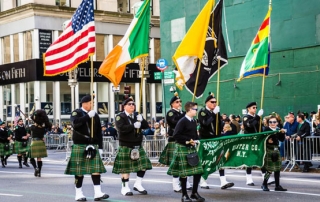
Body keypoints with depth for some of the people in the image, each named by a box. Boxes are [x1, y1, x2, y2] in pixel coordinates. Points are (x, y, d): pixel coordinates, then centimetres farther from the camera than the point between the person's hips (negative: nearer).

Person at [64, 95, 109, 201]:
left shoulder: (95, 115, 11)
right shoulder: (76, 113, -1)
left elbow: (99, 132, 13)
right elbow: (75, 123, -24)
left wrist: (100, 147, 8)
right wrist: (88, 116, -24)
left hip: (93, 146, 4)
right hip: (80, 146, -4)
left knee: (96, 169, -5)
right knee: (79, 170, 1)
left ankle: (98, 193, -5)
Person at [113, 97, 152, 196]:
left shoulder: (137, 116, 13)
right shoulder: (120, 116, -5)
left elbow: (146, 126, 4)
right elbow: (121, 128, -21)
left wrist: (141, 120, -15)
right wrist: (134, 126, -22)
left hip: (138, 146, 6)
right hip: (125, 146, -6)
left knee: (143, 164, 2)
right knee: (125, 168, -2)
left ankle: (138, 184, 15)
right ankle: (125, 188, 8)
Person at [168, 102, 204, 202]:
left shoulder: (194, 122, 11)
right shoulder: (182, 121, -13)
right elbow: (176, 135, -18)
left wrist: (196, 140, 2)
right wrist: (187, 140, -20)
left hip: (192, 148, 8)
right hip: (182, 148, -8)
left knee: (198, 171, 6)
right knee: (184, 173, -1)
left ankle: (194, 193, 18)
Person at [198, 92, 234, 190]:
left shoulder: (216, 112, 11)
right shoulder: (202, 112, -7)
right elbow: (205, 123, -23)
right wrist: (214, 114, -26)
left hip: (216, 139, 6)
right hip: (205, 140, -6)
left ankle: (223, 181, -4)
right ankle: (202, 182, 14)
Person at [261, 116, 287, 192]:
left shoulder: (278, 130, 9)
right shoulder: (266, 129, -6)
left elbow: (282, 139, 8)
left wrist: (283, 133, -6)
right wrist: (267, 140, -28)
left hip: (276, 150, 6)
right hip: (269, 150, -6)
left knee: (277, 168, 9)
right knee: (269, 169, -7)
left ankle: (277, 185, 16)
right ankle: (264, 184, 8)